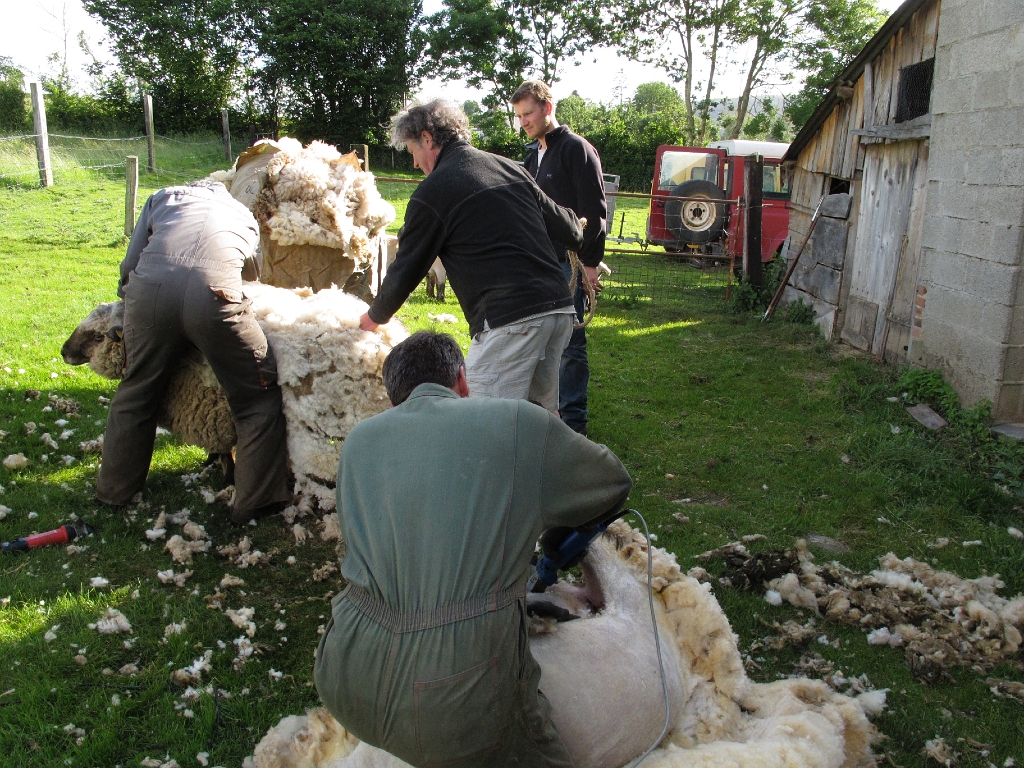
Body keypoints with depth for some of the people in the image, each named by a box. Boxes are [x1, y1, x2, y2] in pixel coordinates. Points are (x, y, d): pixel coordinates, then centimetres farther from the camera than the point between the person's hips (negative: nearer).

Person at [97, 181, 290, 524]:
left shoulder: (163, 197, 32)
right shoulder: (244, 217, 34)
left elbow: (130, 263, 23)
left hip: (150, 290, 2)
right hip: (213, 295, -2)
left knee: (137, 391, 22)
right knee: (257, 396, 12)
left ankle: (115, 487, 37)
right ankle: (257, 499, 15)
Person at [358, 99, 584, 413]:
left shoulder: (434, 192, -2)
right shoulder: (509, 168, 17)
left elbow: (406, 268, 5)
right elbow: (563, 226, 22)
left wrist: (374, 317, 22)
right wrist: (580, 230, 47)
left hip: (508, 320, -8)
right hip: (560, 309, 8)